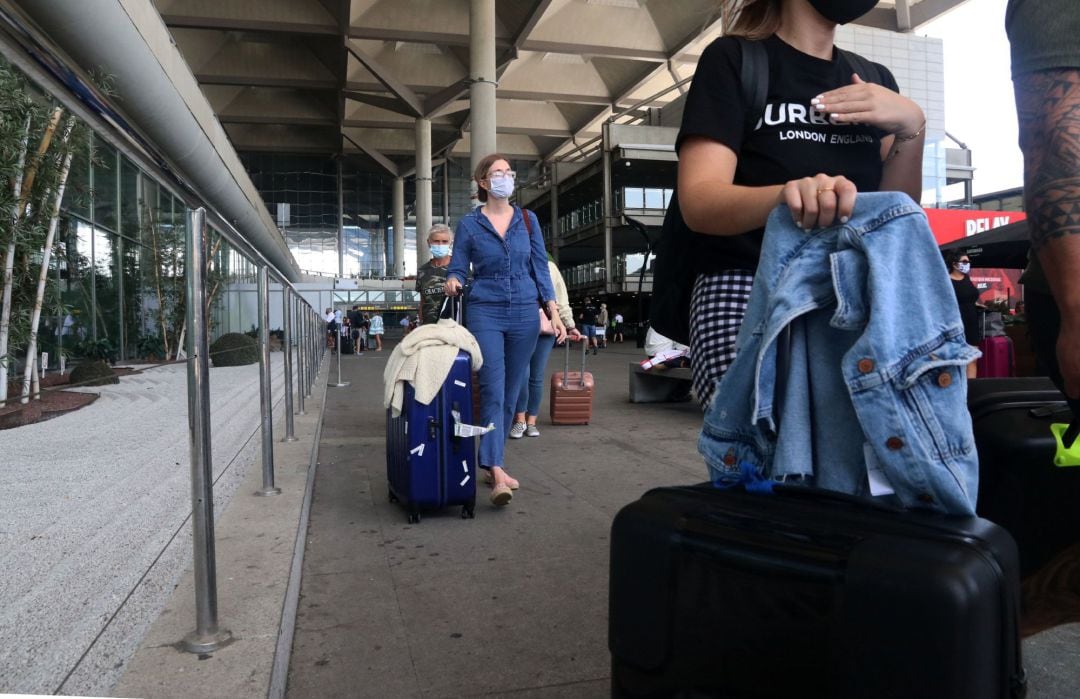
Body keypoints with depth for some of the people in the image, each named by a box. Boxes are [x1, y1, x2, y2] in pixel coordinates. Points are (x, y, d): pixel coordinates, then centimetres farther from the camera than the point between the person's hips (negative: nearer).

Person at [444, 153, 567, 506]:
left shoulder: (528, 220, 8)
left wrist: (554, 311, -1)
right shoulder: (469, 224, 2)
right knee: (492, 392, -13)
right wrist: (453, 282, -21)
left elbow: (540, 268, 8)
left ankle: (492, 463, 22)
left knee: (510, 394, 8)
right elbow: (457, 269, 3)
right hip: (485, 314, -3)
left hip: (525, 314, 3)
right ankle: (497, 474, -16)